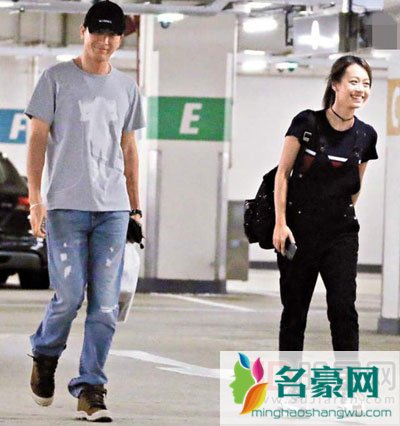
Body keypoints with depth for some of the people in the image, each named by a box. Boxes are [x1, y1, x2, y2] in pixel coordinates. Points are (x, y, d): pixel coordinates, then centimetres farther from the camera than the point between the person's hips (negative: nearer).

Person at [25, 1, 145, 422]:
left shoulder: (126, 87, 15)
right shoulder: (56, 78, 4)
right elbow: (38, 138, 2)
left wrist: (135, 207, 16)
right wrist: (35, 196, -7)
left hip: (112, 208, 3)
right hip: (66, 205, -3)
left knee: (105, 303, -3)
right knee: (70, 295, -8)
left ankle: (90, 388, 1)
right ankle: (45, 355, 21)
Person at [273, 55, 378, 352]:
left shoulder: (365, 136, 2)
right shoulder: (307, 124, -8)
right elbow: (283, 173, -4)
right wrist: (280, 223, -9)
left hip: (340, 234, 2)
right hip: (299, 232, -2)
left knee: (343, 307, -9)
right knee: (294, 310, 7)